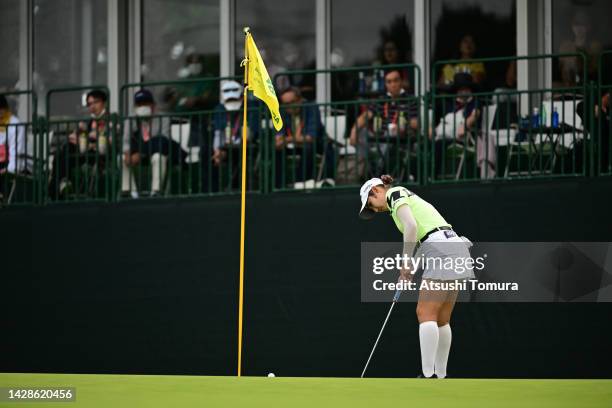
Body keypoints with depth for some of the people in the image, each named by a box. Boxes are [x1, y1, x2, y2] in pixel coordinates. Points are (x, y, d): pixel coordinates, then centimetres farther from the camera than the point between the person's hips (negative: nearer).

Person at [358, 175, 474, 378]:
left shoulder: (395, 194, 1)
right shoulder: (409, 198, 28)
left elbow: (411, 226, -14)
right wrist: (408, 271, 12)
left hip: (441, 252, -9)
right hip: (455, 247, 9)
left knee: (425, 313, -10)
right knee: (441, 320, 10)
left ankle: (429, 375, -15)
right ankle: (441, 376, 10)